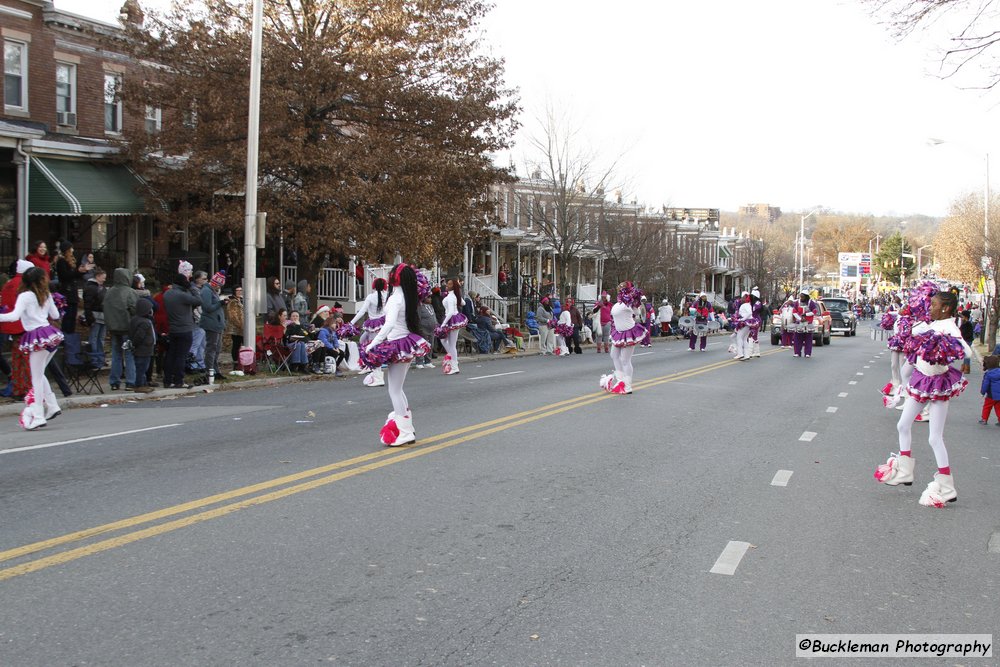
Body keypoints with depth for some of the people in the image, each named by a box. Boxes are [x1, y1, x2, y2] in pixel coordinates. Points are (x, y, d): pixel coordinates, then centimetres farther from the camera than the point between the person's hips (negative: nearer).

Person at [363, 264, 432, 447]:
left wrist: (373, 344, -31)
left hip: (397, 346, -9)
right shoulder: (408, 297, 7)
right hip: (407, 343, 9)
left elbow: (390, 324, -29)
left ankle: (404, 432, 1)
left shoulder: (396, 298, -18)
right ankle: (406, 428, 23)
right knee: (397, 389, 18)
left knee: (394, 391, -2)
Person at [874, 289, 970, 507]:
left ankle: (946, 487, 4)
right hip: (921, 379, 8)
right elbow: (914, 331, 22)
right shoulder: (932, 325, 1)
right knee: (903, 425, 16)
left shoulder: (949, 328, -22)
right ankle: (904, 471, 31)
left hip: (938, 384, -8)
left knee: (935, 438, -6)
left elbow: (966, 351, -40)